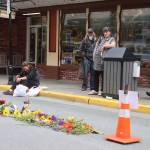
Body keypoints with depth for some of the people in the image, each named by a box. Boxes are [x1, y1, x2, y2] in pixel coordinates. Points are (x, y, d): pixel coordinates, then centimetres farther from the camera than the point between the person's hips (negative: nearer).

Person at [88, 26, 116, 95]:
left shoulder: (111, 39, 3)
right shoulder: (100, 38, 18)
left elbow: (113, 45, -18)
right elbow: (96, 47, 20)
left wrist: (104, 46, -11)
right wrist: (94, 56, 9)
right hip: (97, 59, 5)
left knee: (103, 76, -1)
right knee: (96, 75, 7)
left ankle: (102, 90, 7)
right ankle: (95, 90, 15)